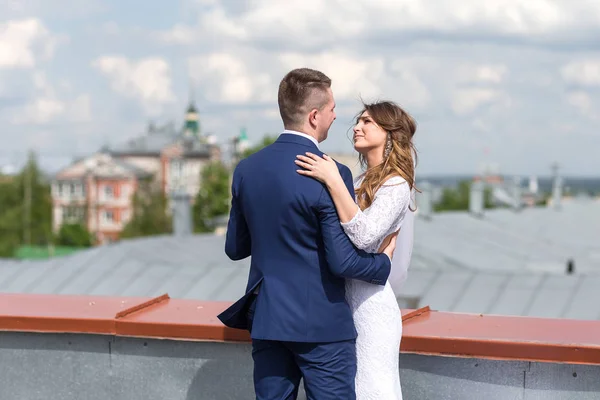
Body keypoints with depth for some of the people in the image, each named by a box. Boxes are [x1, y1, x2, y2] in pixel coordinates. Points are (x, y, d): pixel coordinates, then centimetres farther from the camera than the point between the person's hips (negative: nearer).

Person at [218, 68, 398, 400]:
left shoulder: (246, 169, 2)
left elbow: (235, 248, 10)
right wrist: (384, 262, 0)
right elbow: (343, 261, -18)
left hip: (266, 321, 6)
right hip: (320, 325, -6)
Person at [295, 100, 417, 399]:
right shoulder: (361, 182, 13)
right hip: (343, 302, 8)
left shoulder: (396, 185, -12)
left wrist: (333, 182, -29)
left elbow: (364, 236, -28)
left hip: (369, 305, -8)